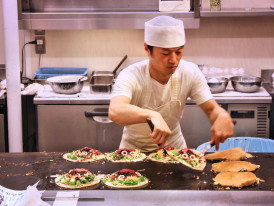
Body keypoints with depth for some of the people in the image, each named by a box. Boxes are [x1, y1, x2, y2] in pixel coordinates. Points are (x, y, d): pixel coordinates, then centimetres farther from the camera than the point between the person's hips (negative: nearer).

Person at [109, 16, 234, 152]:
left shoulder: (190, 73, -9)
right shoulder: (130, 76, -22)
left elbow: (211, 109, -5)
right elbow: (114, 112, -40)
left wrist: (222, 116, -30)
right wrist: (151, 115, -58)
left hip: (175, 147, 3)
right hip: (134, 150, -3)